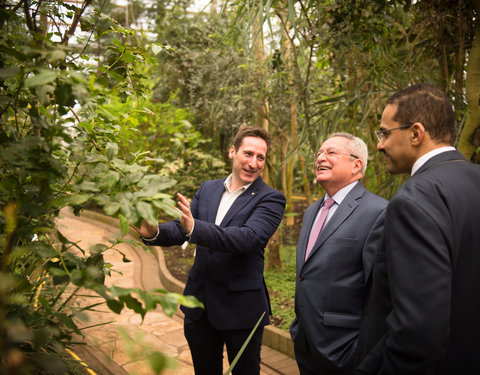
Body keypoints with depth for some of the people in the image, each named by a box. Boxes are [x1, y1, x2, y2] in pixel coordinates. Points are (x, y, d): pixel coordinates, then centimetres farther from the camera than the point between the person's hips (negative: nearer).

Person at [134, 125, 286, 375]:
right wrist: (154, 233, -21)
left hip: (241, 308, -4)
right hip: (199, 304, 5)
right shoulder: (207, 189, 4)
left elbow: (247, 238, -27)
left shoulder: (271, 199, -12)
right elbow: (181, 229, 1)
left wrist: (195, 228, -40)